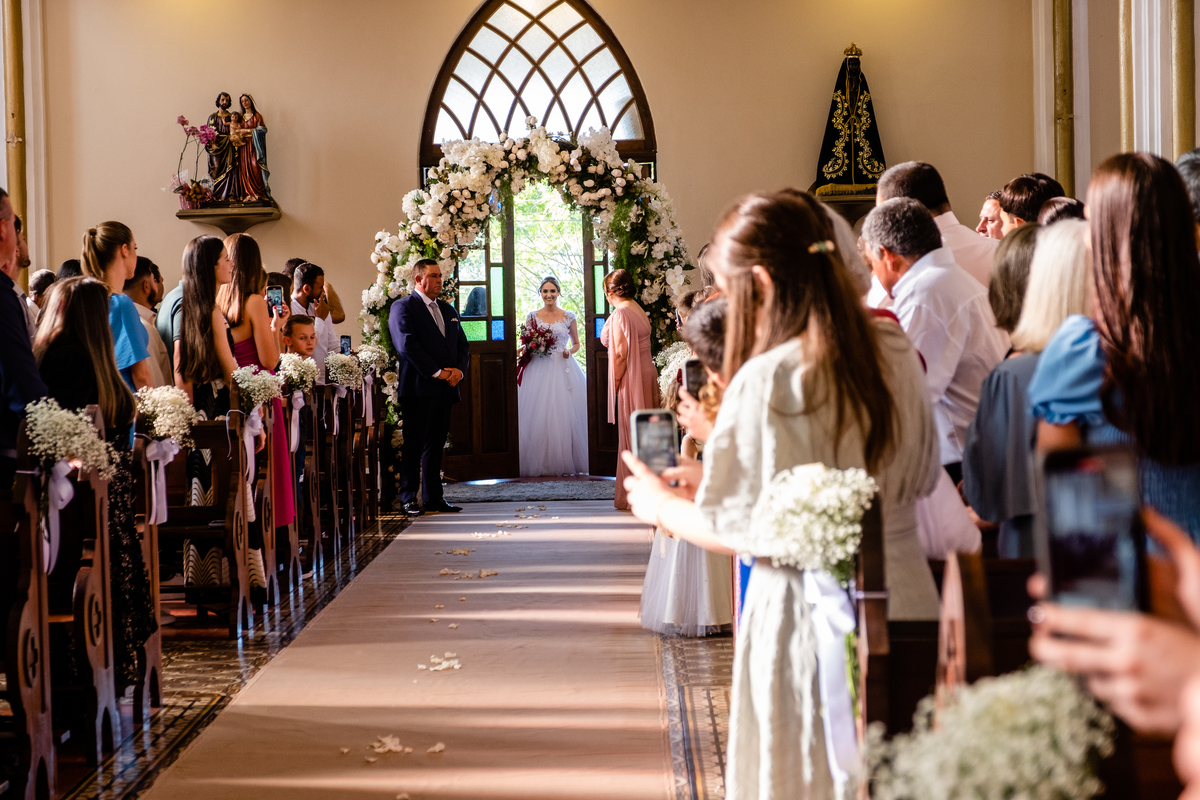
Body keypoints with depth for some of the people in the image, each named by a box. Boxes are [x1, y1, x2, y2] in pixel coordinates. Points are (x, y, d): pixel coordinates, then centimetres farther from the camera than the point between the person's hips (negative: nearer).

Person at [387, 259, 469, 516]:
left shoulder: (448, 310, 20)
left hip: (446, 388, 7)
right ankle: (409, 499, 1)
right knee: (413, 445, -3)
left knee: (436, 444, 10)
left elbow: (462, 346, 18)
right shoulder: (403, 307, -3)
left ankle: (434, 497, 15)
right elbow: (407, 345, -13)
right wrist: (437, 372, -15)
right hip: (418, 387, -7)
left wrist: (459, 370, -2)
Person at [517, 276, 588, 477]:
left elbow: (576, 344, 14)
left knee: (564, 414, -4)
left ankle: (565, 463, 4)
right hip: (538, 370, 1)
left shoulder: (568, 317, 6)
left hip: (563, 370, 0)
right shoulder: (532, 317, 8)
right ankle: (540, 465, 0)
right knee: (539, 417, -5)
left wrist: (569, 351, -6)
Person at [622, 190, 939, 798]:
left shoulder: (770, 378, -19)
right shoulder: (895, 350, 2)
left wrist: (661, 504, 5)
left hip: (814, 618, -7)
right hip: (906, 597, 7)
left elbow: (740, 529, -17)